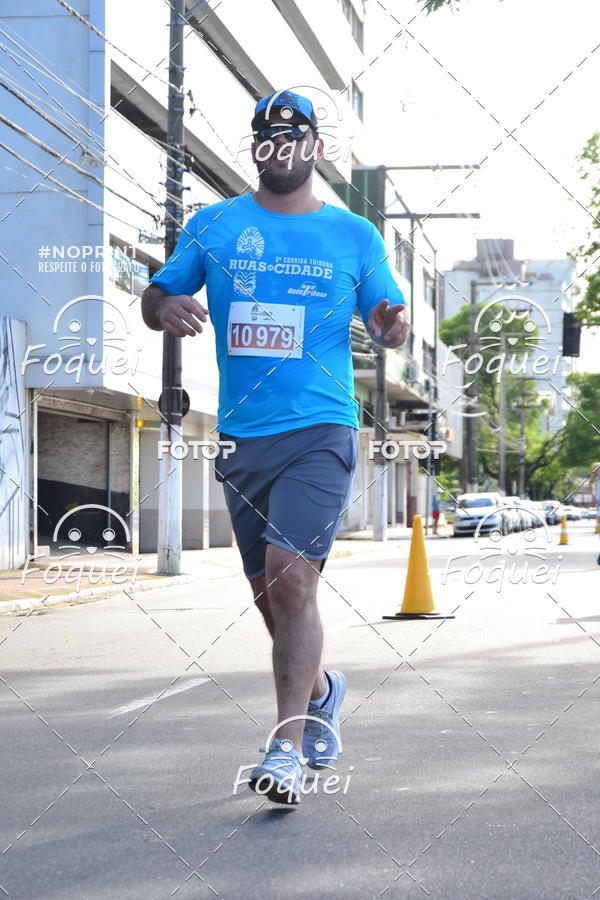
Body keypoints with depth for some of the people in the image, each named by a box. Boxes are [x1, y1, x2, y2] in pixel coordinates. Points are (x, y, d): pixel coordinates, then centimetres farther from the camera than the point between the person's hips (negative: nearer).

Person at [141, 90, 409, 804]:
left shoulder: (355, 235, 7)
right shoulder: (212, 226, 10)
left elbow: (381, 315, 14)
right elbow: (155, 296, 13)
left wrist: (390, 325, -11)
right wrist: (168, 308, -11)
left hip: (320, 432, -3)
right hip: (241, 438, 3)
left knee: (290, 580, -19)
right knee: (269, 594, 11)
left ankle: (287, 745, -14)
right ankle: (321, 690, 38)